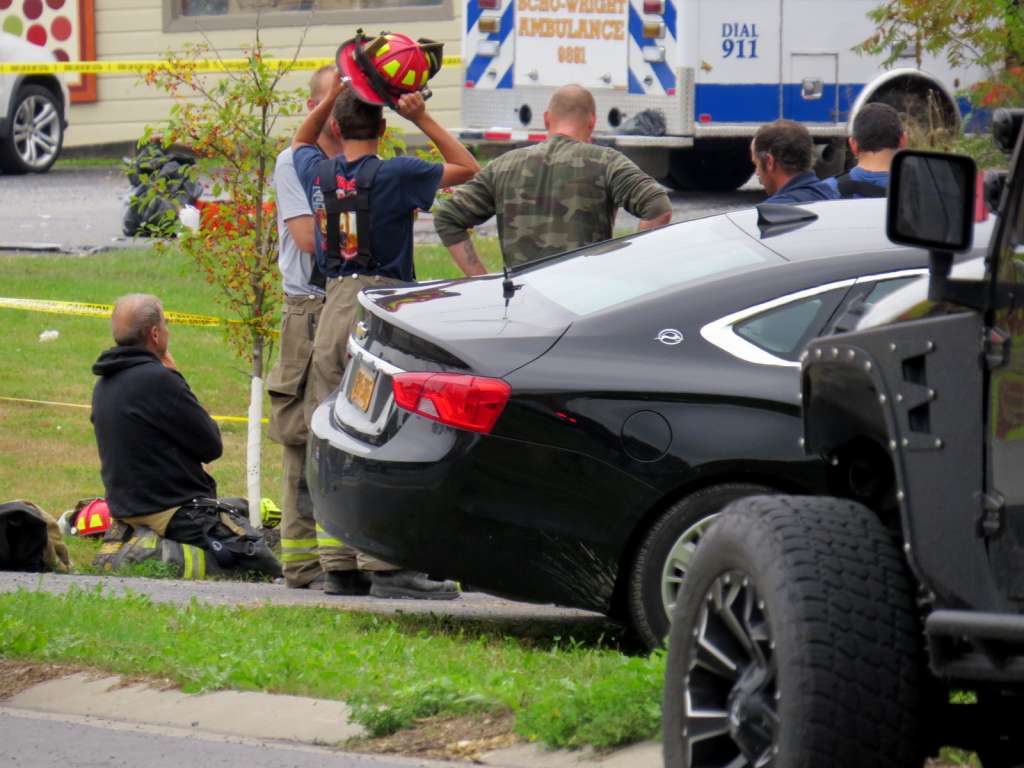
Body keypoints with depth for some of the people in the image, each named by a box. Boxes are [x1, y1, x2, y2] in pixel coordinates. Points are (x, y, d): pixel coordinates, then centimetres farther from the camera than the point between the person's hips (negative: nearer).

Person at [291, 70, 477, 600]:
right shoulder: (396, 175, -8)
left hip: (331, 312, 6)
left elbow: (301, 143, 33)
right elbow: (467, 168, 5)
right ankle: (385, 566, -11)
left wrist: (331, 98, 22)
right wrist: (423, 119, 2)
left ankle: (343, 562, 10)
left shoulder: (318, 174, 7)